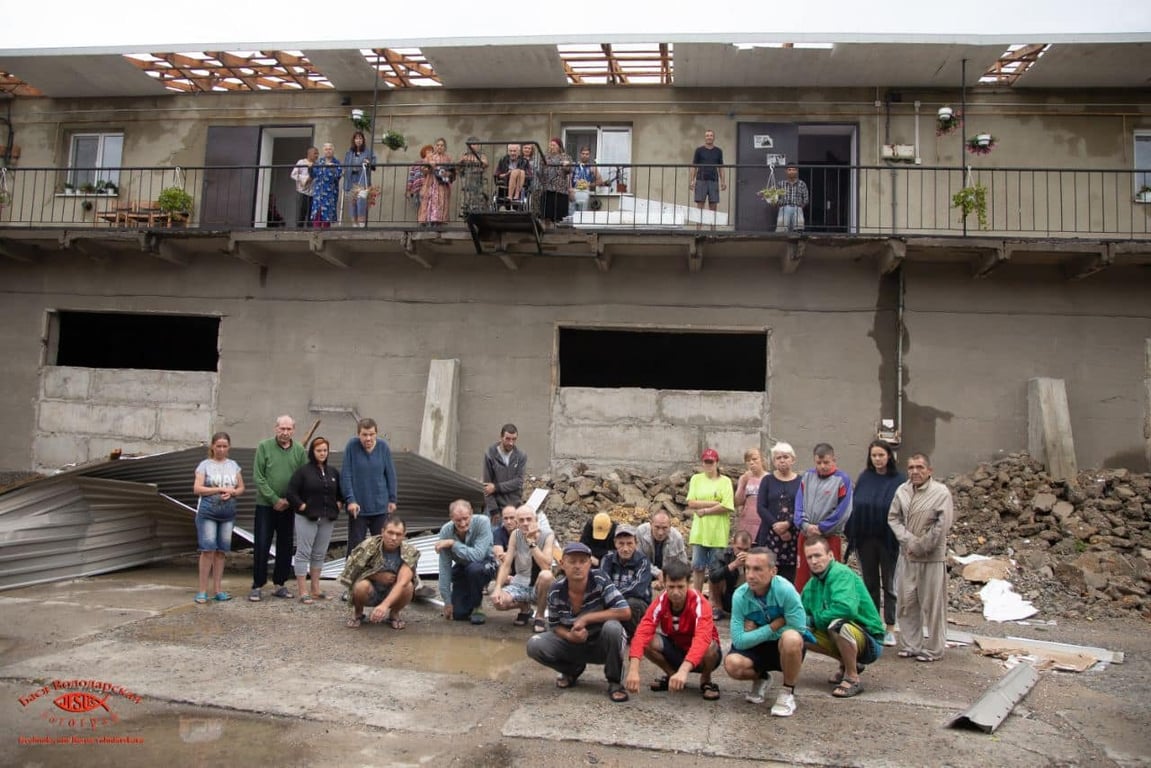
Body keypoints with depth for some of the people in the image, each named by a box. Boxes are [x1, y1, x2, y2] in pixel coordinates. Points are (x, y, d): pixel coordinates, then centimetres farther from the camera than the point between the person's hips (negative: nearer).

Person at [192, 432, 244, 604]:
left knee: (222, 550, 4)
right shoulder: (205, 465, 1)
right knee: (208, 549, -10)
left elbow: (241, 487, 14)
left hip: (228, 512, 4)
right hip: (207, 512, -3)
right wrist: (221, 489, -12)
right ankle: (203, 590, -5)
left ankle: (217, 589, 11)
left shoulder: (233, 465, 12)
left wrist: (231, 493, -8)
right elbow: (197, 489, -7)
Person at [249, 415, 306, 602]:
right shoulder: (264, 446, -3)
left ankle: (280, 584, 19)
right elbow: (258, 477, -7)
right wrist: (275, 499, -11)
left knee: (285, 547, 8)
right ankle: (257, 586, 8)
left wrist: (291, 500, -9)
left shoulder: (299, 450, 3)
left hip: (288, 507, 3)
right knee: (261, 546, 0)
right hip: (265, 504, -3)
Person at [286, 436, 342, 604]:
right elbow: (291, 492, -8)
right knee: (304, 553, -3)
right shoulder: (303, 471, -6)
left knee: (319, 554, 11)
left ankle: (315, 589, 20)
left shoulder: (334, 472, 10)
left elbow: (341, 492, 20)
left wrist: (339, 505, 6)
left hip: (327, 520, 5)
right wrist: (302, 506, -12)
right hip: (307, 518, -5)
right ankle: (302, 592, -1)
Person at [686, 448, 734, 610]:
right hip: (699, 531, 2)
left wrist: (705, 510, -10)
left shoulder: (725, 481, 0)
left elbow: (727, 507, -11)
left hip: (718, 532, -2)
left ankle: (714, 602, 15)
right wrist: (714, 503, -12)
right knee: (698, 567, 6)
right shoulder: (696, 479, 7)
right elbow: (691, 503, -5)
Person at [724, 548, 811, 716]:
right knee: (732, 664, -28)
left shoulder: (785, 590, -25)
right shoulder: (740, 595, -17)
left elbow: (799, 629, -24)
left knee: (791, 638, -37)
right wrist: (774, 625, -24)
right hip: (755, 647, 2)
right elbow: (739, 640, -19)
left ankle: (788, 693, -9)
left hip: (786, 648, -2)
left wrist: (758, 631, -18)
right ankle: (761, 678, 10)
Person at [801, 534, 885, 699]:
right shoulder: (812, 583, 4)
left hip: (869, 640, -9)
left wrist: (815, 619, -20)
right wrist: (804, 621, -17)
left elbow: (846, 607, -36)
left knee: (837, 624, -36)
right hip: (843, 636, 9)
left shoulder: (842, 574, -20)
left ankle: (853, 679, -14)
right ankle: (847, 664, 17)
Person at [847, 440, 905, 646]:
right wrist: (851, 534, -1)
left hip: (888, 540, -3)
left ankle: (890, 629, 14)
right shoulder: (864, 478, 5)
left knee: (889, 584, 6)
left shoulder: (899, 481, -5)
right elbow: (854, 506, 5)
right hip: (865, 539, 3)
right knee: (869, 583, 11)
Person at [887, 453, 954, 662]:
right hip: (907, 556, 5)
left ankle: (932, 649, 13)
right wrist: (909, 541, -8)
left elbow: (943, 525, -14)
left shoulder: (941, 492, -10)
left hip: (932, 557, -5)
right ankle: (910, 645, 22)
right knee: (907, 602, 10)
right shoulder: (902, 491, 5)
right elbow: (893, 518, 6)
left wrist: (920, 546, -12)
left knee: (932, 604, 2)